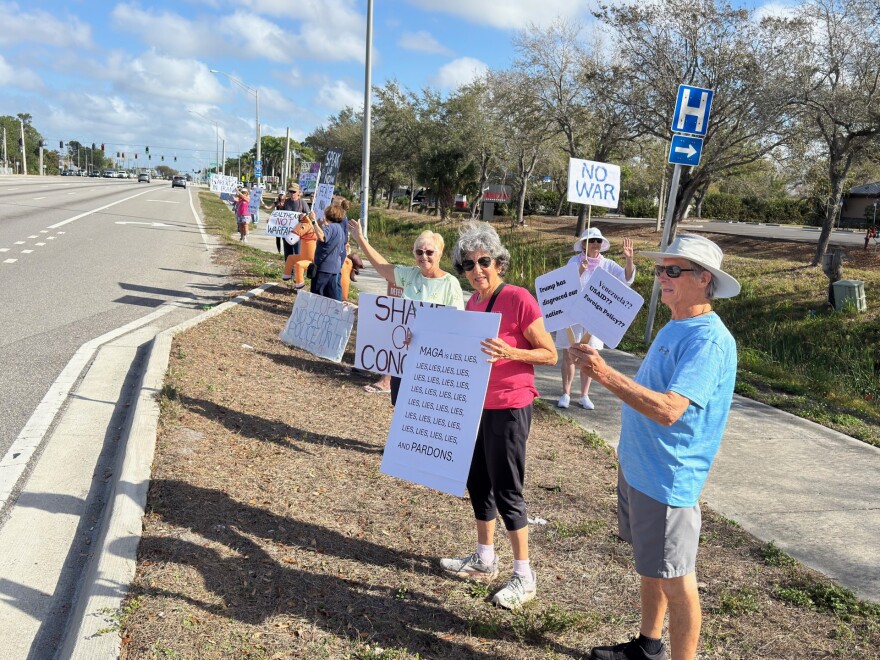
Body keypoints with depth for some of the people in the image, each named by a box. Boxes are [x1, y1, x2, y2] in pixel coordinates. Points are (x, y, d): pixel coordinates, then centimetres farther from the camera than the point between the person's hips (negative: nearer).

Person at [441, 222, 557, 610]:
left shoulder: (518, 300, -17)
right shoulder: (472, 302, 6)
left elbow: (550, 354, -14)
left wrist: (509, 352, -30)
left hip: (509, 407, -8)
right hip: (476, 404, 8)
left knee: (506, 490, 0)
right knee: (477, 482, 16)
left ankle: (523, 577, 15)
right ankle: (484, 560, 33)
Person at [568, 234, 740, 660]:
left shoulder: (709, 340, -21)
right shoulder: (674, 328, 10)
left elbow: (668, 410, -32)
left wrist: (606, 375, -38)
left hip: (668, 478, -9)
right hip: (638, 467, 10)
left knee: (675, 578, 4)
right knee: (651, 565, 22)